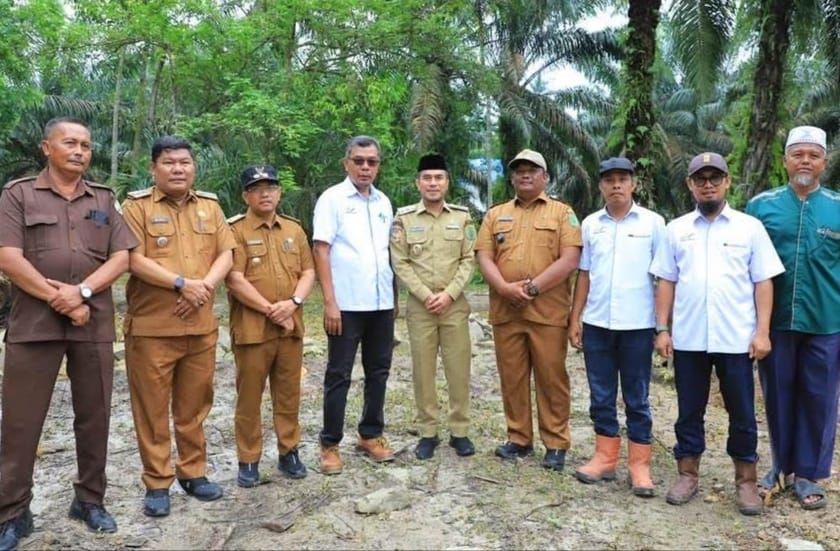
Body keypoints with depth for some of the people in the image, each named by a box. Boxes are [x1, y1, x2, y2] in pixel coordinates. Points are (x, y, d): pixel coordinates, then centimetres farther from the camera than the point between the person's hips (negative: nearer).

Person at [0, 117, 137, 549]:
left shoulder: (104, 199, 12)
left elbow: (121, 257, 3)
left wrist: (81, 292, -12)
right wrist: (58, 299, -11)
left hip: (94, 324, 2)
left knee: (94, 416, 8)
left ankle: (90, 500, 23)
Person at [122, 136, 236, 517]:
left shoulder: (210, 206, 12)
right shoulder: (137, 206, -2)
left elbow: (226, 254, 5)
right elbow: (134, 260, -12)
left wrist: (204, 286, -12)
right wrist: (182, 283, -18)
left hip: (201, 326, 4)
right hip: (151, 327, -4)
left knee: (194, 406, 13)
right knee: (152, 409, 4)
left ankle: (194, 473, 26)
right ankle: (157, 483, 16)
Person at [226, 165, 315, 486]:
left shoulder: (294, 229, 12)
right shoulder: (235, 230, -4)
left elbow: (308, 272, 8)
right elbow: (235, 280, -12)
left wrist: (293, 302, -9)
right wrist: (269, 309, -15)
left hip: (291, 327, 4)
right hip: (252, 327, -4)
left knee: (289, 394, 12)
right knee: (249, 397, 5)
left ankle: (289, 452, 25)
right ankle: (248, 460, 17)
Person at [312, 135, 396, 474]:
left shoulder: (384, 203, 12)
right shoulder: (332, 199, -4)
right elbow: (320, 251, -9)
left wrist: (394, 294, 12)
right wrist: (330, 302, -15)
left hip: (382, 303, 5)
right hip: (347, 304, -5)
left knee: (378, 371, 12)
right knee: (339, 375, 3)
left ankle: (371, 435, 26)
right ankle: (330, 444, 14)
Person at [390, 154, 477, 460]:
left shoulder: (462, 216, 4)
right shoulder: (404, 218, 1)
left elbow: (469, 260, 1)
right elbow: (400, 263, -3)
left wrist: (449, 294, -10)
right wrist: (426, 295, -11)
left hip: (455, 305, 1)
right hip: (420, 306, -1)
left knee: (459, 370, 5)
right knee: (423, 371, 5)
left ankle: (459, 431, 18)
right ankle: (427, 433, 17)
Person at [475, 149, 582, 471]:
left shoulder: (562, 213, 5)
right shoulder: (495, 214, 14)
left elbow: (570, 259, -7)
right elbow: (484, 257, 5)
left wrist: (533, 287, -15)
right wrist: (505, 288, -13)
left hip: (547, 311, -3)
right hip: (505, 310, 3)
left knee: (551, 378, 2)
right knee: (511, 377, 9)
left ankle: (556, 444, 14)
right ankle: (519, 439, 22)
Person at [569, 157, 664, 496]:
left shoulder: (653, 222, -1)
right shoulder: (590, 224, 7)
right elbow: (584, 275, 10)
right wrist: (575, 319, 6)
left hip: (637, 325, -3)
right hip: (596, 324, 3)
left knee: (637, 399, 7)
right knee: (601, 396, 11)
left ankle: (639, 464, 18)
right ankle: (605, 457, 24)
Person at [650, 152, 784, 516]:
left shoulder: (749, 227, 2)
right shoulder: (676, 229, 7)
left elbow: (763, 282, 1)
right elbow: (666, 282, 7)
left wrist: (762, 331, -6)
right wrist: (662, 328, 2)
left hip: (736, 339, -1)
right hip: (688, 339, 1)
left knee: (742, 414, 10)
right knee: (689, 411, 11)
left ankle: (746, 480, 24)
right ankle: (687, 475, 24)